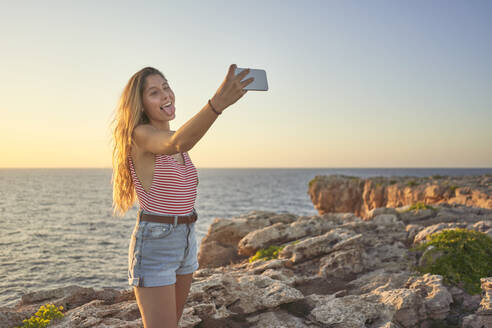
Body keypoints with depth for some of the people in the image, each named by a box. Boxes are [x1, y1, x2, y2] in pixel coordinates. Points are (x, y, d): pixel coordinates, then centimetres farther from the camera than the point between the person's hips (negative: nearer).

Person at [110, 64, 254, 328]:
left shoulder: (173, 136, 9)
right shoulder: (140, 135, -17)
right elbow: (176, 144, -41)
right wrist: (217, 102, -56)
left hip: (185, 241, 8)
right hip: (153, 245, -8)